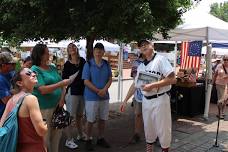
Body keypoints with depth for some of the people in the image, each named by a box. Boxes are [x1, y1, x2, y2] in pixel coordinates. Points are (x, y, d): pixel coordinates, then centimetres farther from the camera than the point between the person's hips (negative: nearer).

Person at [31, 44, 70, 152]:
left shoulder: (53, 68, 11)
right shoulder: (35, 69, -8)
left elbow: (62, 85, 11)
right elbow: (43, 90, -18)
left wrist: (62, 99, -6)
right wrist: (61, 83, -18)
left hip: (57, 107, 6)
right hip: (44, 109, -6)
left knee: (57, 134, 15)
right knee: (45, 136, 3)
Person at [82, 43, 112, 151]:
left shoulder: (106, 64, 3)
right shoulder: (88, 64, -8)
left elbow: (110, 79, 3)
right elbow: (86, 81, -11)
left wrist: (104, 90, -14)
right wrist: (98, 91, -16)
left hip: (104, 96, 4)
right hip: (91, 96, -4)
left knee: (103, 119, 14)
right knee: (90, 120, 5)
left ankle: (101, 138, 30)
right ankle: (88, 140, 20)